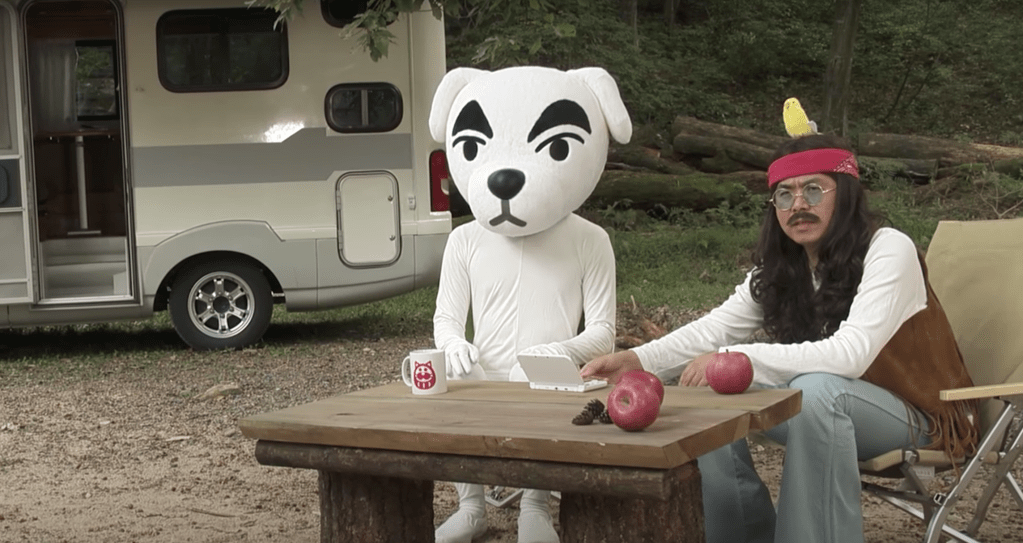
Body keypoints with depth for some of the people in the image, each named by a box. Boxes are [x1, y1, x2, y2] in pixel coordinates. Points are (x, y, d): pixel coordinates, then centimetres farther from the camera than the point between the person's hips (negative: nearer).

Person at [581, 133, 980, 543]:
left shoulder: (888, 250, -20)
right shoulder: (779, 267, 1)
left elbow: (850, 354, -32)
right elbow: (716, 328, -5)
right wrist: (637, 360, -23)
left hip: (914, 410, -6)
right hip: (828, 411, 7)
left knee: (816, 388, -36)